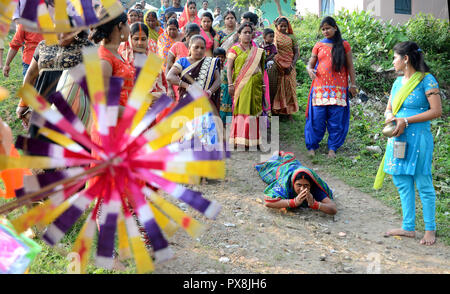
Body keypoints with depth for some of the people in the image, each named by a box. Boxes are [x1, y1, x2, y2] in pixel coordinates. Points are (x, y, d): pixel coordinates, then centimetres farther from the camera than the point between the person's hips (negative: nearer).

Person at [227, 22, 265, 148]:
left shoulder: (257, 51, 16)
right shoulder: (235, 49, 4)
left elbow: (260, 68, 17)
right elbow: (229, 68, -2)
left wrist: (263, 84, 11)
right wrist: (230, 84, -11)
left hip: (255, 85, 4)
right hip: (241, 85, -3)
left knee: (253, 110, 3)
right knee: (241, 109, -6)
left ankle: (252, 140, 8)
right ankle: (239, 140, -2)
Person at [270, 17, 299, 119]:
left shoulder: (291, 37, 7)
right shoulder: (274, 37, 7)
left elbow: (296, 53, 4)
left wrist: (292, 65, -10)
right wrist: (273, 64, -10)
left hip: (289, 67, 1)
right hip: (277, 67, 0)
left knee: (289, 88, -1)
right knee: (278, 89, -1)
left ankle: (289, 113, 2)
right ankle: (276, 111, 2)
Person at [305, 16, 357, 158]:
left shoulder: (344, 45, 6)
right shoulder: (318, 45, 9)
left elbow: (350, 66, 8)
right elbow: (310, 64, 12)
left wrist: (353, 84, 3)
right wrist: (310, 70, -11)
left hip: (338, 88, -1)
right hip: (320, 87, 1)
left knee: (336, 119, 0)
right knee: (317, 118, -1)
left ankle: (332, 148, 12)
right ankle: (312, 146, 10)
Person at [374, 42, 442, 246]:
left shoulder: (426, 80, -9)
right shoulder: (398, 82, 13)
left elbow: (436, 111, -14)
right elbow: (389, 109, 20)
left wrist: (406, 120, -16)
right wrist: (390, 117, -5)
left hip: (418, 139, -7)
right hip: (398, 139, 7)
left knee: (423, 184, 0)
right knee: (403, 183, 10)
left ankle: (430, 229, 12)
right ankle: (409, 227, 21)